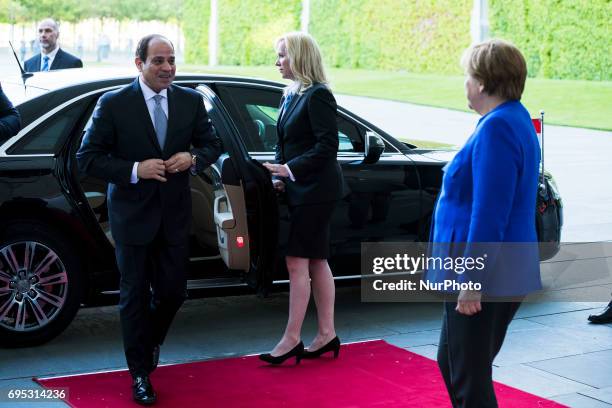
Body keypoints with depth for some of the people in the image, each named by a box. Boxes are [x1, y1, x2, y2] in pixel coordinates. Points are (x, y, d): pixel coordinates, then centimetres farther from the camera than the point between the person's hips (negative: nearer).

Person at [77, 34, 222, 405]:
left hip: (175, 214, 3)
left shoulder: (191, 101, 1)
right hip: (133, 215, -3)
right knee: (135, 296, 6)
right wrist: (135, 170, -22)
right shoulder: (113, 104, -10)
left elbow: (212, 144, 12)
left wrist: (194, 158, -11)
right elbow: (88, 158, -10)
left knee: (173, 292, 10)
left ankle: (151, 341, 42)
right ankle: (141, 374, 20)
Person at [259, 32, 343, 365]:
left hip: (315, 191, -9)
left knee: (297, 262, -7)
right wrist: (280, 175, 2)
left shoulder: (317, 95, -13)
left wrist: (291, 170, -20)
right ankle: (327, 334, 19)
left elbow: (327, 146, -19)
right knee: (316, 262, 12)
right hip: (299, 191, 9)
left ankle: (292, 338, 0)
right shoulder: (290, 96, 14)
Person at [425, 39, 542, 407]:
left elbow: (488, 214, -25)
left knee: (469, 377, -1)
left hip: (484, 277, -10)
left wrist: (470, 281, -24)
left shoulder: (496, 128, -20)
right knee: (452, 363, 22)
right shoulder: (517, 120, 13)